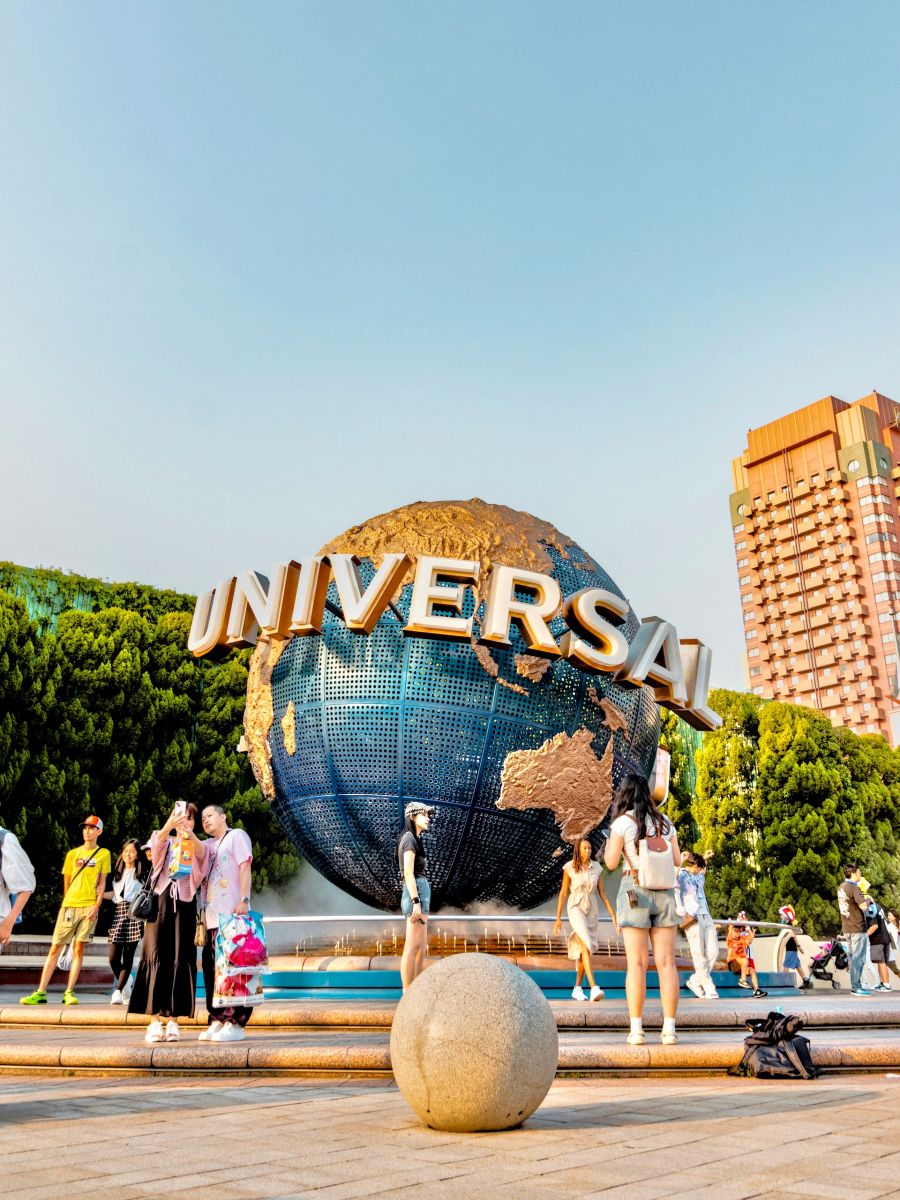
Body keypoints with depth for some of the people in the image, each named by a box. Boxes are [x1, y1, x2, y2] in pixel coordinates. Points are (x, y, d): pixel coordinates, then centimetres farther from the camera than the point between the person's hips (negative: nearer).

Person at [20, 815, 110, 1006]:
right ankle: (41, 992, 4)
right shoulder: (73, 854, 11)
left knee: (79, 948, -4)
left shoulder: (104, 854, 4)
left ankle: (69, 992, 1)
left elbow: (102, 882, 2)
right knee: (55, 947, 1)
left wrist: (96, 905, -7)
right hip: (69, 904, 2)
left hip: (89, 906, -2)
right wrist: (68, 902, 11)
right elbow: (66, 882, 16)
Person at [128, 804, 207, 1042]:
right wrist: (169, 825, -37)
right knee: (157, 959, -7)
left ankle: (173, 1020, 0)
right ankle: (155, 1020, -6)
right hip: (160, 902, 0)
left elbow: (201, 851, -15)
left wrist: (190, 834, -38)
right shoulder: (165, 842, 13)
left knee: (180, 961, -3)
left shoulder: (196, 846, 11)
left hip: (184, 904, 0)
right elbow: (158, 840, -13)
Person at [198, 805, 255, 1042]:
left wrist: (244, 900, -18)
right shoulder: (207, 845, 24)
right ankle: (217, 1021, 12)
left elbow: (245, 867, -7)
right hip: (211, 918, 7)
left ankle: (235, 1022, -6)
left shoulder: (236, 836, 5)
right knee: (211, 969, 5)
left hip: (231, 916, -7)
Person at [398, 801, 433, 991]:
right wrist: (416, 902, -20)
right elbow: (408, 873, -15)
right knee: (413, 947, -10)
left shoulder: (414, 839, 22)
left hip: (420, 894, 10)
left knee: (422, 948, 8)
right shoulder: (410, 838, -7)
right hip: (417, 892, -10)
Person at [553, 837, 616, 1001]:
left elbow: (602, 893, 6)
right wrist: (558, 918, -4)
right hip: (576, 909, -4)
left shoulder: (597, 867, 2)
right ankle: (594, 988, -30)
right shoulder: (569, 868, -8)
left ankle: (577, 989, 23)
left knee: (583, 951, 9)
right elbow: (563, 892, -4)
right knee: (586, 947, -23)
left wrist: (613, 914, -1)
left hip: (592, 911, 4)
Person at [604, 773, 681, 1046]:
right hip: (664, 893, 3)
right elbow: (677, 860, 11)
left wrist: (610, 839, 13)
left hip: (634, 892, -3)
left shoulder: (623, 822, -4)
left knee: (637, 963, -2)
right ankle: (669, 1028, 3)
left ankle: (636, 1029, -2)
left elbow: (611, 862, -4)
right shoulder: (664, 822, 9)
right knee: (666, 962, 4)